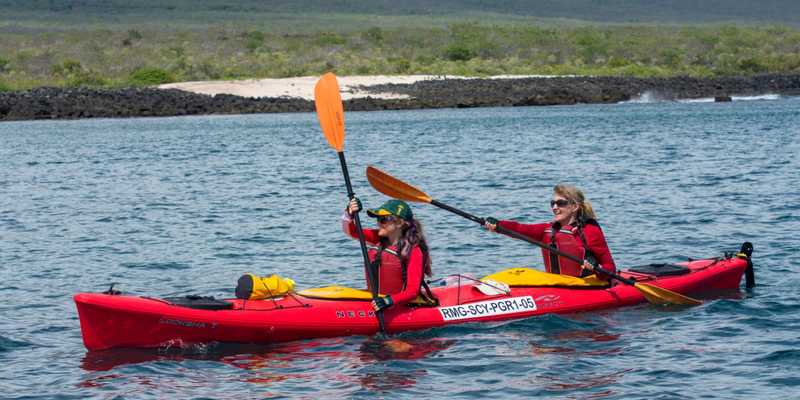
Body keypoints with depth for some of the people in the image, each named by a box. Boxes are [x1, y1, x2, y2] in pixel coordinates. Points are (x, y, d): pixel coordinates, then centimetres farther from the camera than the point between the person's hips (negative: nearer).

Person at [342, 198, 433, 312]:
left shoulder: (413, 251, -12)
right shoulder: (379, 239, 8)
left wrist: (390, 301, -33)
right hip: (374, 300, 7)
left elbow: (413, 291, -17)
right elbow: (350, 231, 12)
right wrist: (349, 215, -10)